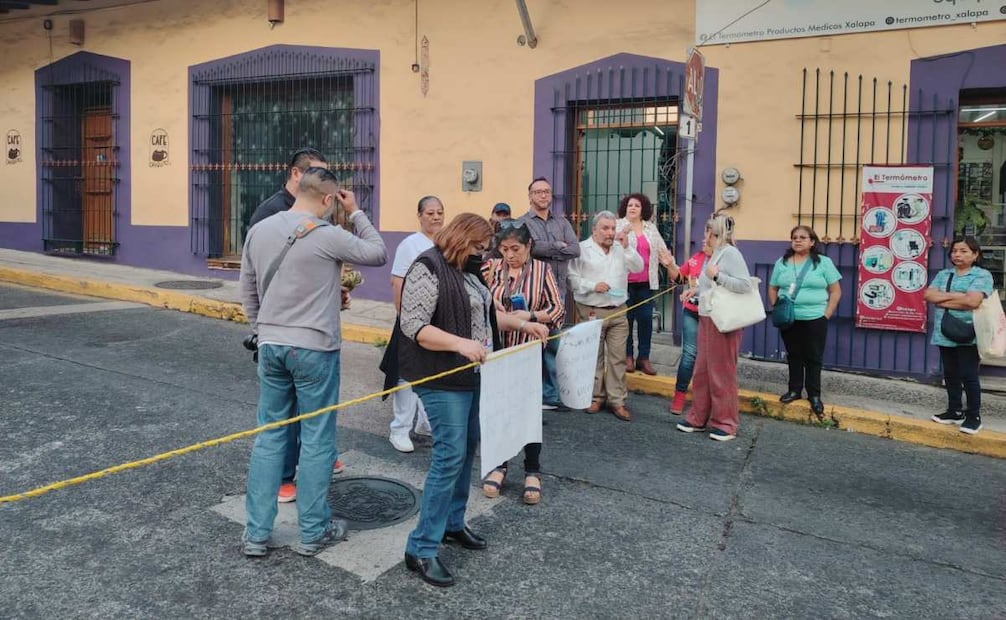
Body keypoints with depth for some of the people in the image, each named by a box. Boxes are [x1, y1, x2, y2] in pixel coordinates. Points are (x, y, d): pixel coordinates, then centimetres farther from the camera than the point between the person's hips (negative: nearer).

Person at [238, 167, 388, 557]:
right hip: (314, 348, -6)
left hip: (271, 345, 6)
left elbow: (247, 292, 12)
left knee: (269, 437, 13)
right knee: (317, 440, 6)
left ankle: (256, 533, 18)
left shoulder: (259, 231, 5)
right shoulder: (327, 235, -14)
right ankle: (313, 532, 17)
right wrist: (356, 213, 5)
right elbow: (378, 254, -2)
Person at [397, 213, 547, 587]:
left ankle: (453, 523, 32)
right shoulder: (428, 270, -15)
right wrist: (460, 344, -32)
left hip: (471, 375, 10)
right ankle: (421, 549, -1)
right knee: (450, 456, -10)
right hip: (443, 379, -9)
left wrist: (522, 324, 12)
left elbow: (481, 314, 22)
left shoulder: (466, 271, 13)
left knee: (467, 449, 16)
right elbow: (413, 326, -22)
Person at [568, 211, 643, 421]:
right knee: (594, 357, 5)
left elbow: (638, 267, 1)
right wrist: (593, 286, -19)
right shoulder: (582, 249, -2)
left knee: (618, 357, 3)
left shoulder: (621, 249, 11)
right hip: (591, 312, -3)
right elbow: (573, 278, -7)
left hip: (618, 311, 4)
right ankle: (596, 397, 18)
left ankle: (617, 400, 8)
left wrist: (626, 247, -9)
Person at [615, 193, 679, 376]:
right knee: (627, 319, 2)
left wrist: (672, 265, 18)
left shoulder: (651, 228, 15)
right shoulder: (618, 226, 1)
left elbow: (662, 249, 21)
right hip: (626, 282, -4)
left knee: (646, 319, 3)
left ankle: (643, 358, 12)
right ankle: (628, 357, 14)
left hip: (646, 283, 4)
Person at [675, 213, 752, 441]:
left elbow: (745, 285, -22)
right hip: (706, 319, 9)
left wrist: (716, 275, -21)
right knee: (702, 371, 12)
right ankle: (698, 418, 22)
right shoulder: (715, 254, 13)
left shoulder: (730, 253, -12)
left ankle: (725, 424, 12)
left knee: (721, 373, 0)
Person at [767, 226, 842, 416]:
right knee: (793, 356, 12)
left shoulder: (824, 262, -1)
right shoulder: (782, 262, 7)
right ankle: (794, 389, 23)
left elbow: (836, 291, 0)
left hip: (814, 319, -3)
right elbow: (772, 289, 14)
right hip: (788, 319, 3)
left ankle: (814, 395, 13)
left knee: (813, 358, 3)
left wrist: (826, 315, -6)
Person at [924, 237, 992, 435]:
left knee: (968, 375, -1)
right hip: (945, 334, 5)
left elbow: (972, 301, -20)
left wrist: (942, 300, -10)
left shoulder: (982, 275, -5)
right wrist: (955, 295, -12)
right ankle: (955, 411, 24)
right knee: (950, 374, 12)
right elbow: (928, 295, -1)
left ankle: (974, 416, 10)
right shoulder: (943, 274, 11)